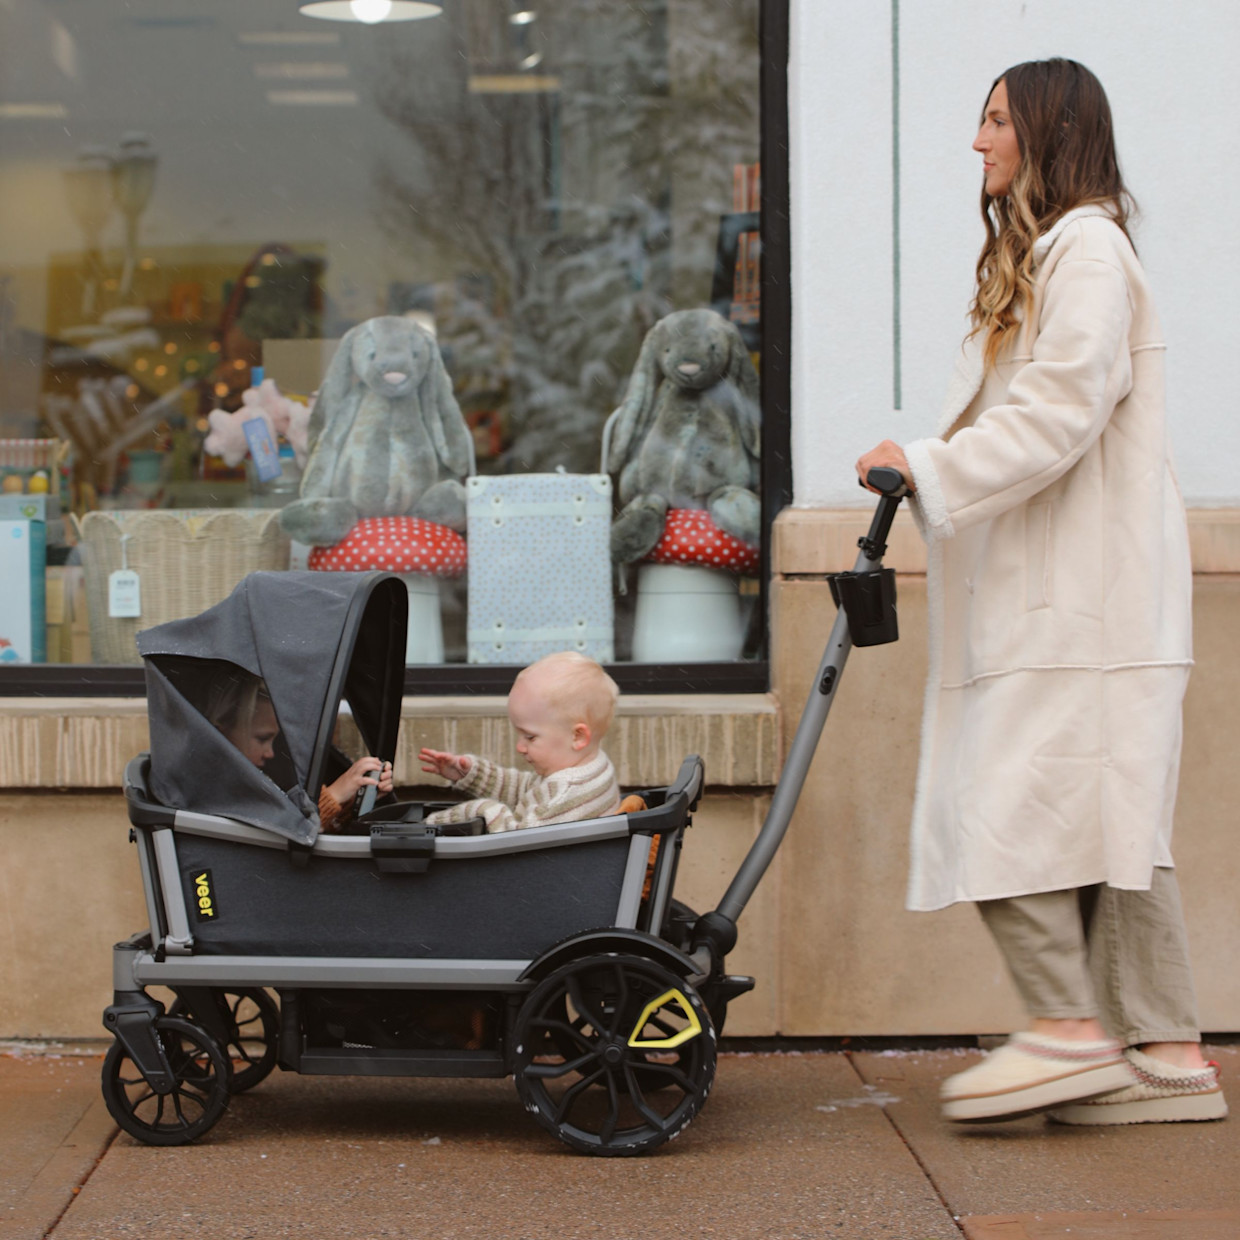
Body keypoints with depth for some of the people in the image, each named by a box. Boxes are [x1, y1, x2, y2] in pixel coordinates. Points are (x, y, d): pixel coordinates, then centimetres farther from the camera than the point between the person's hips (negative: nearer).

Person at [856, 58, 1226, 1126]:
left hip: (1082, 593, -10)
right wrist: (933, 470, 8)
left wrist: (932, 472, -13)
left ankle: (1070, 1030, -7)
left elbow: (1062, 409, -18)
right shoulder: (1037, 254, 24)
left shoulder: (1086, 248, -8)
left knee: (1008, 805, -12)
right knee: (1106, 821, 6)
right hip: (1046, 592, 10)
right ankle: (1167, 1055, 7)